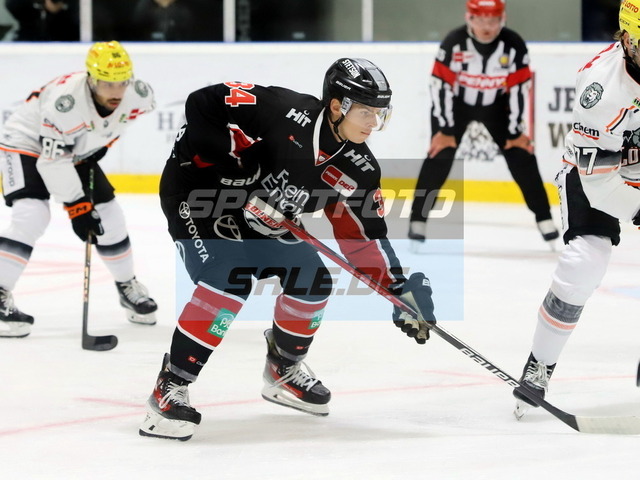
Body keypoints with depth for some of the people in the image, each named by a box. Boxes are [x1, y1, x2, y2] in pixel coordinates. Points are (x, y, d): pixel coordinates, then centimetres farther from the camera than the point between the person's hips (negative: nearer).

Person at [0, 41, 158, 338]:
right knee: (32, 216, -26)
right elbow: (53, 161, -35)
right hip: (27, 146, -7)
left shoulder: (134, 97, -19)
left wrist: (102, 143, 5)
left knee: (108, 216, 5)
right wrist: (76, 206, -33)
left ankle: (127, 286, 27)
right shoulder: (66, 101, -39)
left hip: (78, 153, 7)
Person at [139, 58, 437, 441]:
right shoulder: (284, 112, -29)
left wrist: (402, 290, -12)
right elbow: (204, 104, -29)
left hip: (260, 219, 8)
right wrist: (227, 162, -32)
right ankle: (171, 388, -21)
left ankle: (284, 370, 27)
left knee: (312, 282, 1)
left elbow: (365, 237, -3)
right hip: (197, 193, -8)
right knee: (229, 281, -26)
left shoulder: (358, 169, -8)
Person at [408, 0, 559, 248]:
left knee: (521, 156, -4)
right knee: (439, 155, -17)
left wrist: (515, 131, -11)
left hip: (495, 105, 2)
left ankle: (544, 220, 4)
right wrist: (445, 130, -20)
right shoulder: (454, 43, -28)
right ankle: (418, 221, -11)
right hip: (454, 103, -2)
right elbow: (441, 85, -22)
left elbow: (518, 88, -14)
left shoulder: (513, 45, -23)